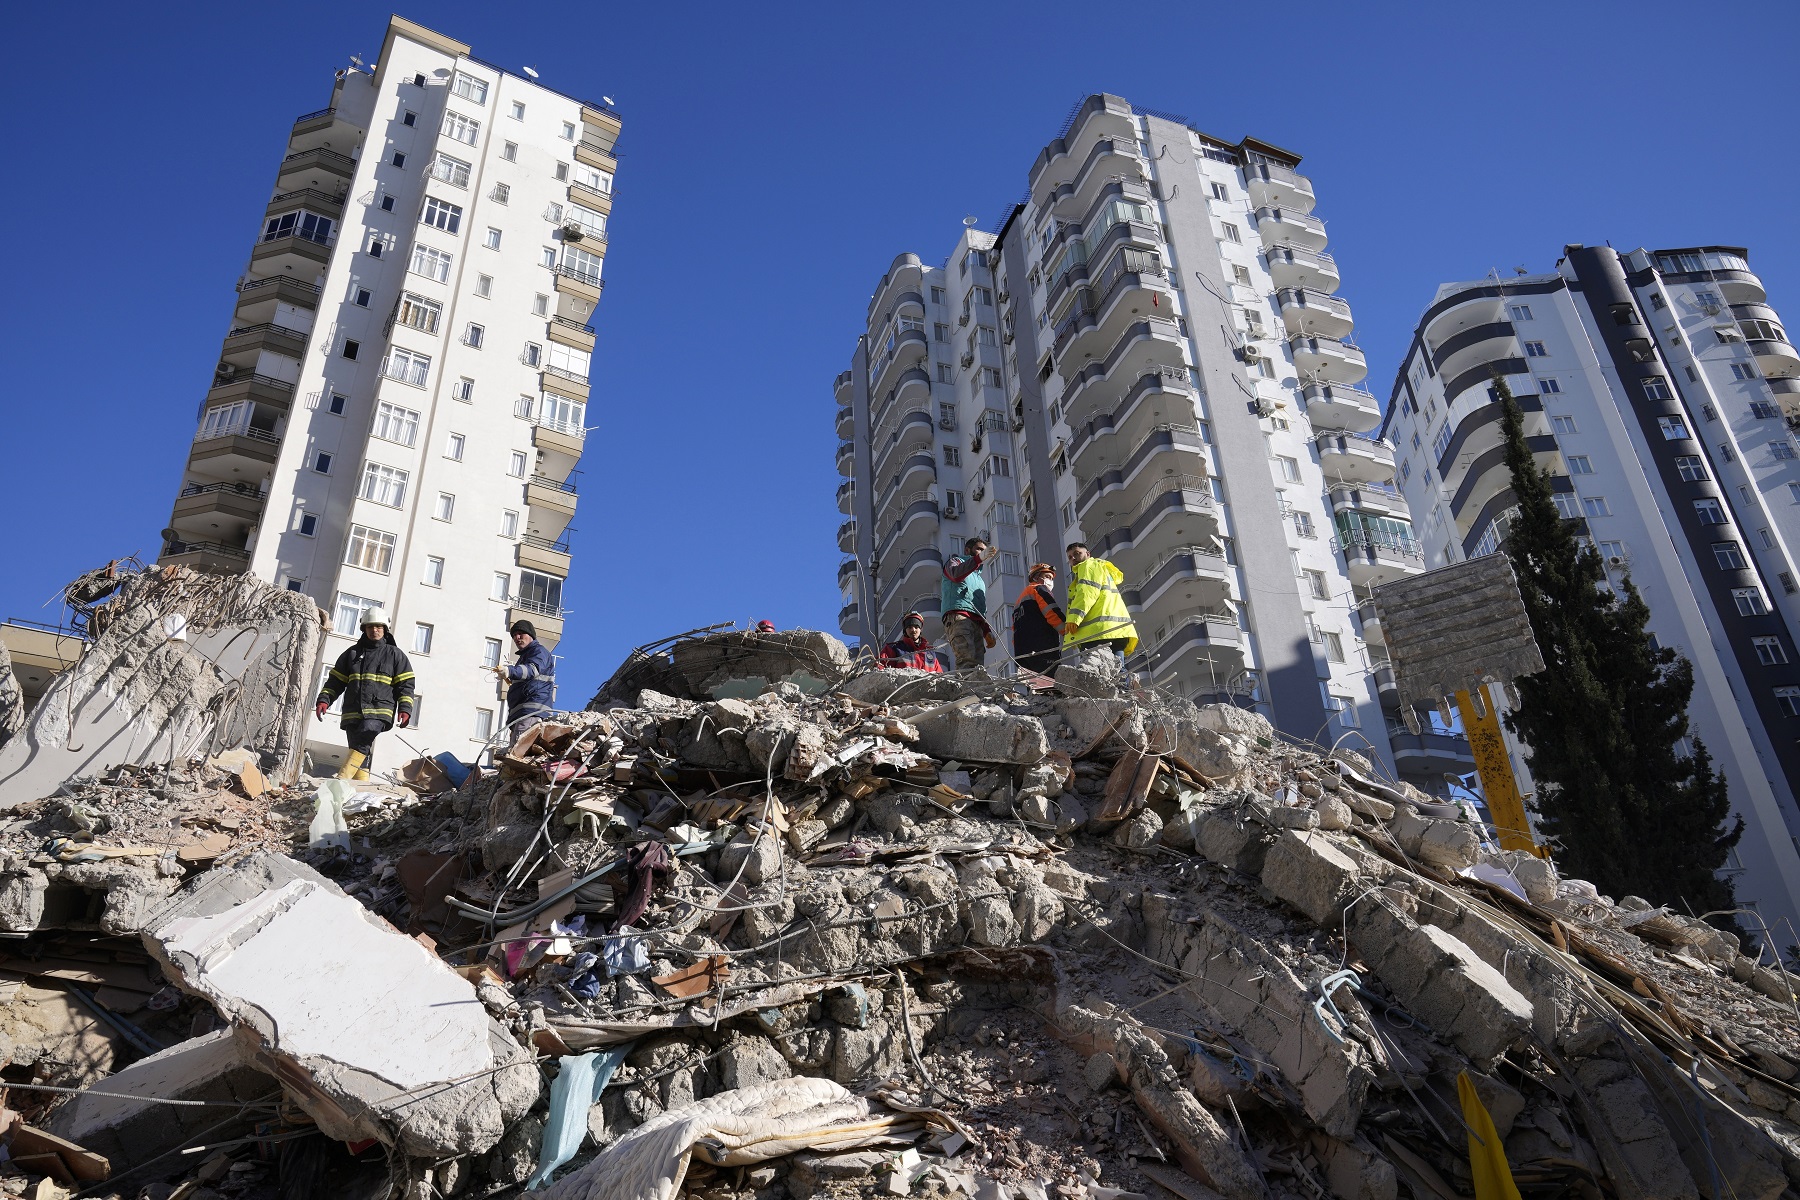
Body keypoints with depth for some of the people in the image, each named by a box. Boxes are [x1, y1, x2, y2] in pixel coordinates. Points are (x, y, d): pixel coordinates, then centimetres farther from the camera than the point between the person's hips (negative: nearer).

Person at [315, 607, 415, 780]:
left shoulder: (395, 655, 13)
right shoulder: (352, 653, 21)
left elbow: (405, 685, 9)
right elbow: (335, 681, 21)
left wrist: (405, 709, -5)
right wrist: (324, 700, 5)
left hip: (379, 711, -4)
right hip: (353, 713, 4)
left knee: (362, 741, -28)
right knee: (362, 752, -2)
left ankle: (342, 779, -34)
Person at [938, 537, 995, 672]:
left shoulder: (979, 579, 39)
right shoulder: (955, 562, 19)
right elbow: (956, 574, -8)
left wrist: (987, 631, 19)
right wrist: (979, 558, -21)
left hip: (976, 623, 7)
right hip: (958, 617, -7)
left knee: (977, 664, -13)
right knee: (968, 660, -30)